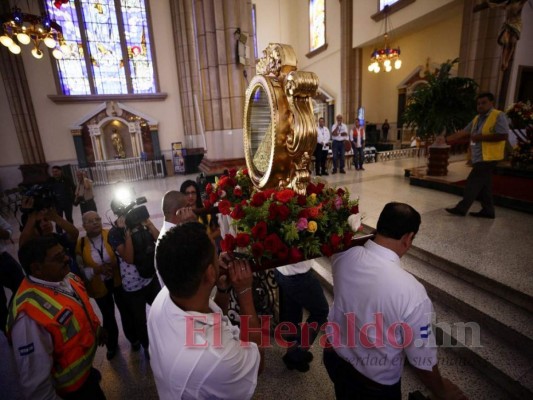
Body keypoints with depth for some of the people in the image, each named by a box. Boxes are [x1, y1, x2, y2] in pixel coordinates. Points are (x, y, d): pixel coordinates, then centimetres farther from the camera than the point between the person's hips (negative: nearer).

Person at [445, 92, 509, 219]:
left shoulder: (499, 116, -9)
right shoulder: (477, 118, 15)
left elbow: (503, 135, -18)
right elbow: (463, 132, 14)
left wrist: (481, 137, -19)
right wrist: (446, 139, 6)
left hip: (488, 157, -8)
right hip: (478, 157, 8)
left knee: (473, 183, -7)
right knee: (483, 185, 11)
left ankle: (461, 208, -2)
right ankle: (488, 210, 19)